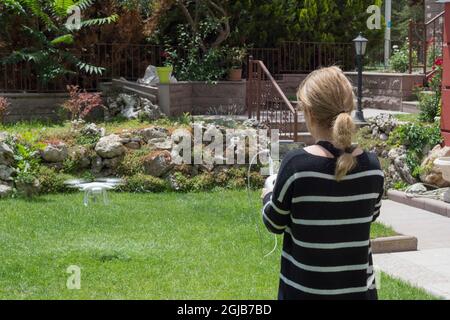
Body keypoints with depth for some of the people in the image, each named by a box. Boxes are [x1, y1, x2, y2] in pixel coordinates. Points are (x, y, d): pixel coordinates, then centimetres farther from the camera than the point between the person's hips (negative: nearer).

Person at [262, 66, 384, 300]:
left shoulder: (296, 164, -18)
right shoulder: (372, 167, -9)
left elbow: (274, 223, -4)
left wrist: (268, 197, 16)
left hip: (306, 291, -2)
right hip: (359, 289, 2)